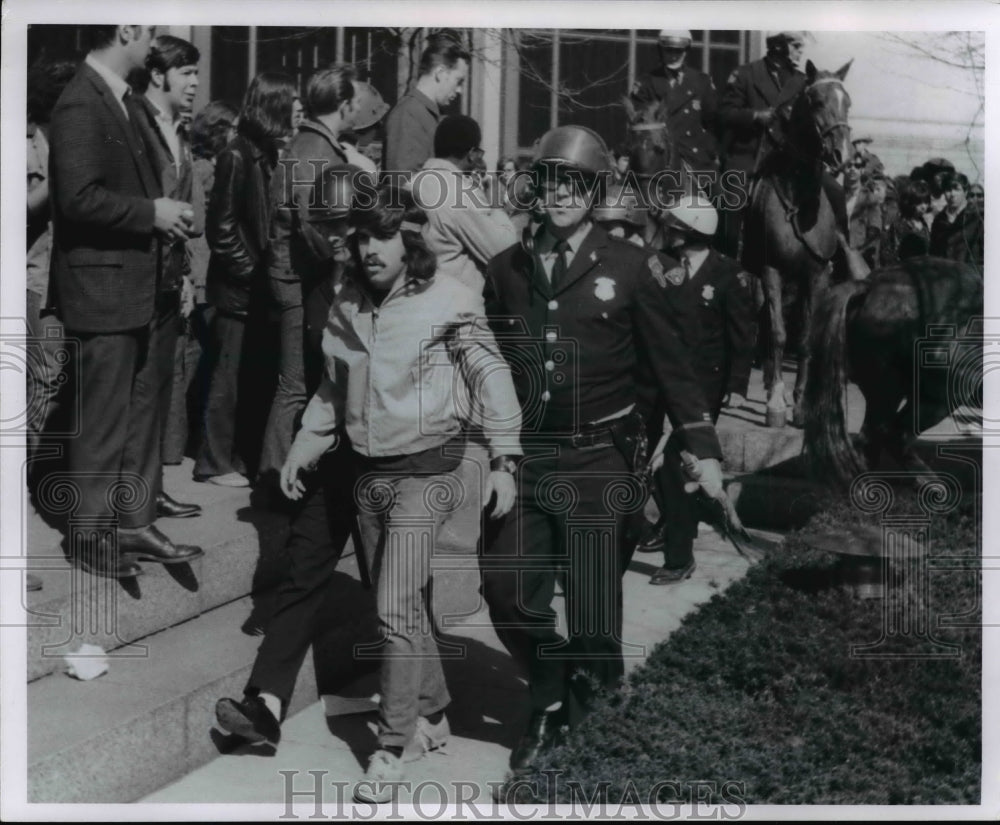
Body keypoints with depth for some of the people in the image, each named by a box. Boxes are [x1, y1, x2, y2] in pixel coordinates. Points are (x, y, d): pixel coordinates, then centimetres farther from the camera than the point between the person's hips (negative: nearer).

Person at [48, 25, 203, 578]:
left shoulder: (123, 99, 12)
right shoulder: (79, 106, -17)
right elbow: (79, 197, -25)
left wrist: (163, 214, 3)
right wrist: (152, 212, -17)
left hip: (138, 285, 9)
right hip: (103, 288, -9)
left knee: (140, 414, 15)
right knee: (102, 422, 2)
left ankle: (135, 524, 26)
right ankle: (92, 537, 15)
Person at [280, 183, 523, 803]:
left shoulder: (448, 301, -12)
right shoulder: (347, 302, 5)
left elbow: (491, 376, -9)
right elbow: (334, 386, 16)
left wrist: (503, 459, -15)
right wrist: (305, 447, 13)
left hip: (424, 467, -6)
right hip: (368, 469, 6)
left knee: (397, 607, -10)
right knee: (407, 600, 15)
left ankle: (392, 748, 1)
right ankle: (433, 710, 34)